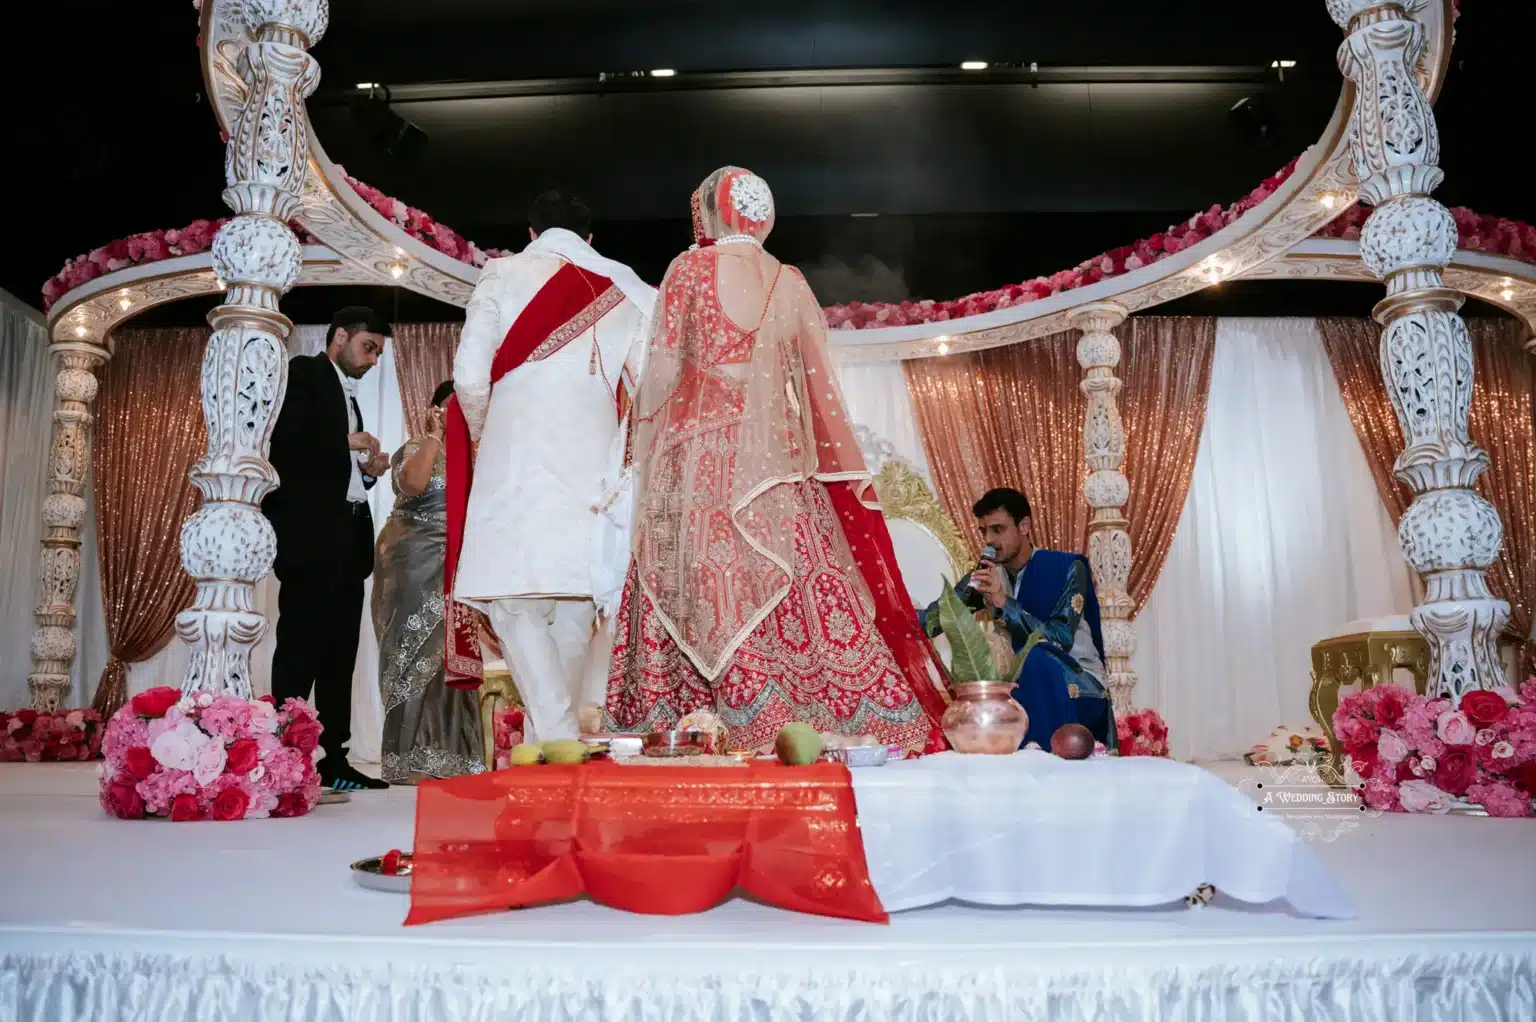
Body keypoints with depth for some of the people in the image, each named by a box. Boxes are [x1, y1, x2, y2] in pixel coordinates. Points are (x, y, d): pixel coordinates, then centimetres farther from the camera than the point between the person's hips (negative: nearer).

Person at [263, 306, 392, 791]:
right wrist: (347, 441, -9)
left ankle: (333, 759, 8)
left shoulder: (348, 395, 26)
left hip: (347, 540, 8)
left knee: (339, 655, 6)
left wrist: (368, 469, 6)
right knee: (301, 650, -7)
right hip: (311, 536, -8)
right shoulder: (303, 373, 1)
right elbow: (284, 439, -16)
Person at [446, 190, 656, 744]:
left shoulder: (502, 275, 4)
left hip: (516, 466, -3)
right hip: (592, 468, 3)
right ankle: (551, 739, 19)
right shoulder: (625, 288, 10)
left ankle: (557, 744, -12)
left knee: (514, 601, -1)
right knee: (574, 605, 11)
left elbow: (470, 377, -4)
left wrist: (483, 437, 15)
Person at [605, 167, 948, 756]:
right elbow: (820, 384, 10)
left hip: (699, 453, -3)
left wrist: (642, 440, 9)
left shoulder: (690, 268, 3)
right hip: (776, 456, 3)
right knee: (792, 592, 2)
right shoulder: (791, 283, 12)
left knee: (712, 594, -4)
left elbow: (662, 370, -2)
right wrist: (851, 471, 16)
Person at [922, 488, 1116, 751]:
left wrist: (1004, 602, -34)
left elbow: (1061, 639, -26)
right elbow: (932, 620, -5)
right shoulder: (987, 575, 1)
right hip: (1024, 684, 5)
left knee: (1036, 661, -33)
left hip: (1078, 684, -4)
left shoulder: (1067, 568, -14)